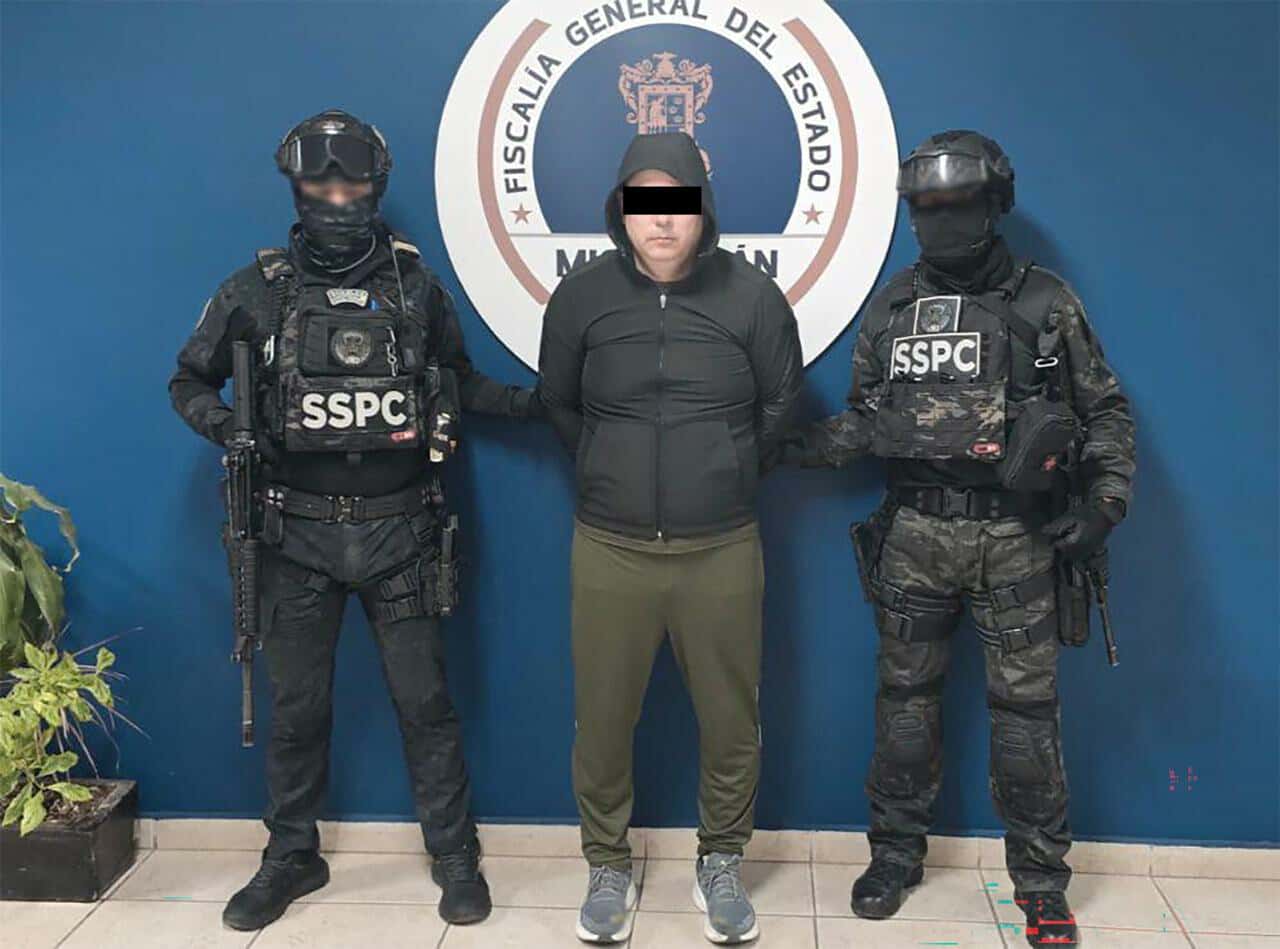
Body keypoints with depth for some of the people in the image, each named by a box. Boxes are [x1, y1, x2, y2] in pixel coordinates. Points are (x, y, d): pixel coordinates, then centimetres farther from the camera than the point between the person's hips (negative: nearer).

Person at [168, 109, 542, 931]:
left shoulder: (416, 285, 2)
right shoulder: (258, 290, 0)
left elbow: (456, 378, 15)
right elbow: (190, 382, 9)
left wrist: (530, 402, 0)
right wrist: (228, 426, -11)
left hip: (398, 531, 0)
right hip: (299, 533, 1)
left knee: (425, 701, 5)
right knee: (298, 706, 12)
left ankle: (455, 856, 22)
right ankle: (292, 856, 31)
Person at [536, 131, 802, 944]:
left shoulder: (753, 296, -5)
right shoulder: (580, 295, -3)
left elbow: (780, 403, 9)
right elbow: (559, 404, 13)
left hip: (723, 550, 0)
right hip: (609, 549, 1)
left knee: (731, 719, 9)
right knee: (603, 718, 8)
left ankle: (722, 863, 33)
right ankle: (609, 867, 30)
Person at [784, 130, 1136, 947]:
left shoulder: (1046, 303, 0)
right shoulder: (892, 306, 6)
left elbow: (1106, 410, 4)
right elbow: (866, 415, 12)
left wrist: (1105, 500, -8)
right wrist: (802, 445, -3)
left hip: (1017, 535, -2)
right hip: (916, 531, 2)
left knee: (1026, 705, 4)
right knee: (907, 694, 10)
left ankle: (1041, 878, 19)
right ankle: (897, 852, 26)